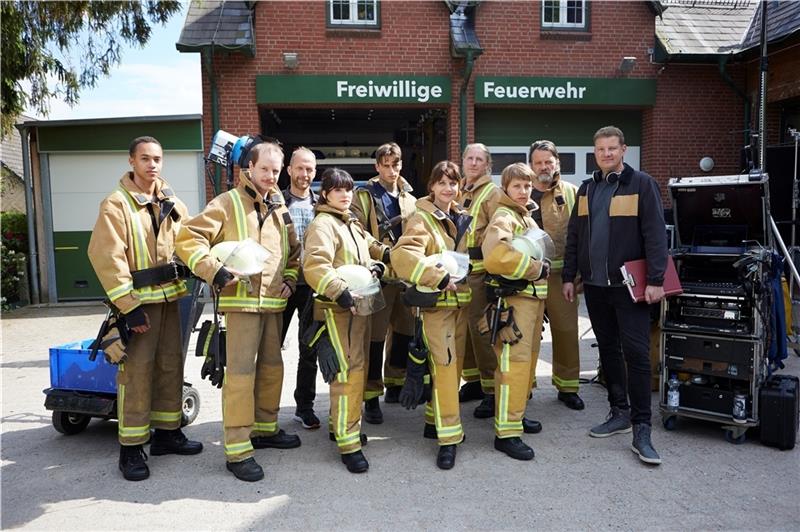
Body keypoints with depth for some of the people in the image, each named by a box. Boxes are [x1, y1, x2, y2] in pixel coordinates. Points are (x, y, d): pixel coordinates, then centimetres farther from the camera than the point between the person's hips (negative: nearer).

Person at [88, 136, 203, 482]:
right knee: (136, 371, -4)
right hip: (139, 301, -6)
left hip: (170, 298, 6)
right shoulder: (117, 204, -8)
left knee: (171, 366, 12)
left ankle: (167, 432, 26)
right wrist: (128, 306, -19)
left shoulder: (172, 203, 11)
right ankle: (131, 447, 7)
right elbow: (106, 257, -15)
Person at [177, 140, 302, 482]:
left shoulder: (280, 209, 15)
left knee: (272, 367, 14)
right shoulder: (227, 203, -4)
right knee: (240, 372, -8)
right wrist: (214, 270, -20)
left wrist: (290, 279, 10)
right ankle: (237, 450, 0)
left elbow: (294, 252, 26)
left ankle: (265, 428, 31)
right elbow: (189, 238, -11)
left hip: (274, 302, 7)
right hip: (241, 301, -7)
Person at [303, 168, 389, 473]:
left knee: (356, 369, 16)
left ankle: (341, 425, 32)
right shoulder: (323, 224, -11)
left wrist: (376, 266, 5)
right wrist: (340, 292, -36)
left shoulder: (352, 224, 18)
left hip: (359, 305, 9)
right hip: (338, 308, -9)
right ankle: (348, 443, -4)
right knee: (349, 372, -12)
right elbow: (314, 265, -26)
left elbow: (368, 252, 28)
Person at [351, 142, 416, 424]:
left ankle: (395, 385, 31)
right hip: (379, 274, -6)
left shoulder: (410, 199, 16)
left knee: (405, 331, 14)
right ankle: (371, 397, 6)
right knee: (376, 335, -2)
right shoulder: (364, 197, -1)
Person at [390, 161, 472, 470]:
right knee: (444, 363, -11)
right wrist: (438, 276, -32)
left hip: (461, 299, 7)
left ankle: (434, 420, 30)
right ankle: (448, 437, -5)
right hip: (436, 302, -7)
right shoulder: (422, 220, -10)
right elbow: (402, 255, -26)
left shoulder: (462, 218, 12)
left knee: (455, 362, 13)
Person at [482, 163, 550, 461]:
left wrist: (542, 265, 13)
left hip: (534, 296, 10)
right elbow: (497, 258, -29)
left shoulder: (528, 217, 19)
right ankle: (506, 432, -5)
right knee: (514, 363, -10)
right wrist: (537, 268, -19)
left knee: (528, 358, 17)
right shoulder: (504, 218, -11)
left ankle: (514, 414, 31)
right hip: (514, 299, -10)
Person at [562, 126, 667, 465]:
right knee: (608, 349, 13)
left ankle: (641, 430, 1)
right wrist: (569, 276, 11)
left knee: (636, 353, -5)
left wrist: (655, 280, -16)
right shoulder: (587, 189, 13)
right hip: (594, 284, 6)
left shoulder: (642, 184, -3)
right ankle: (620, 412, 26)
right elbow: (574, 236, 15)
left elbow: (655, 234, -9)